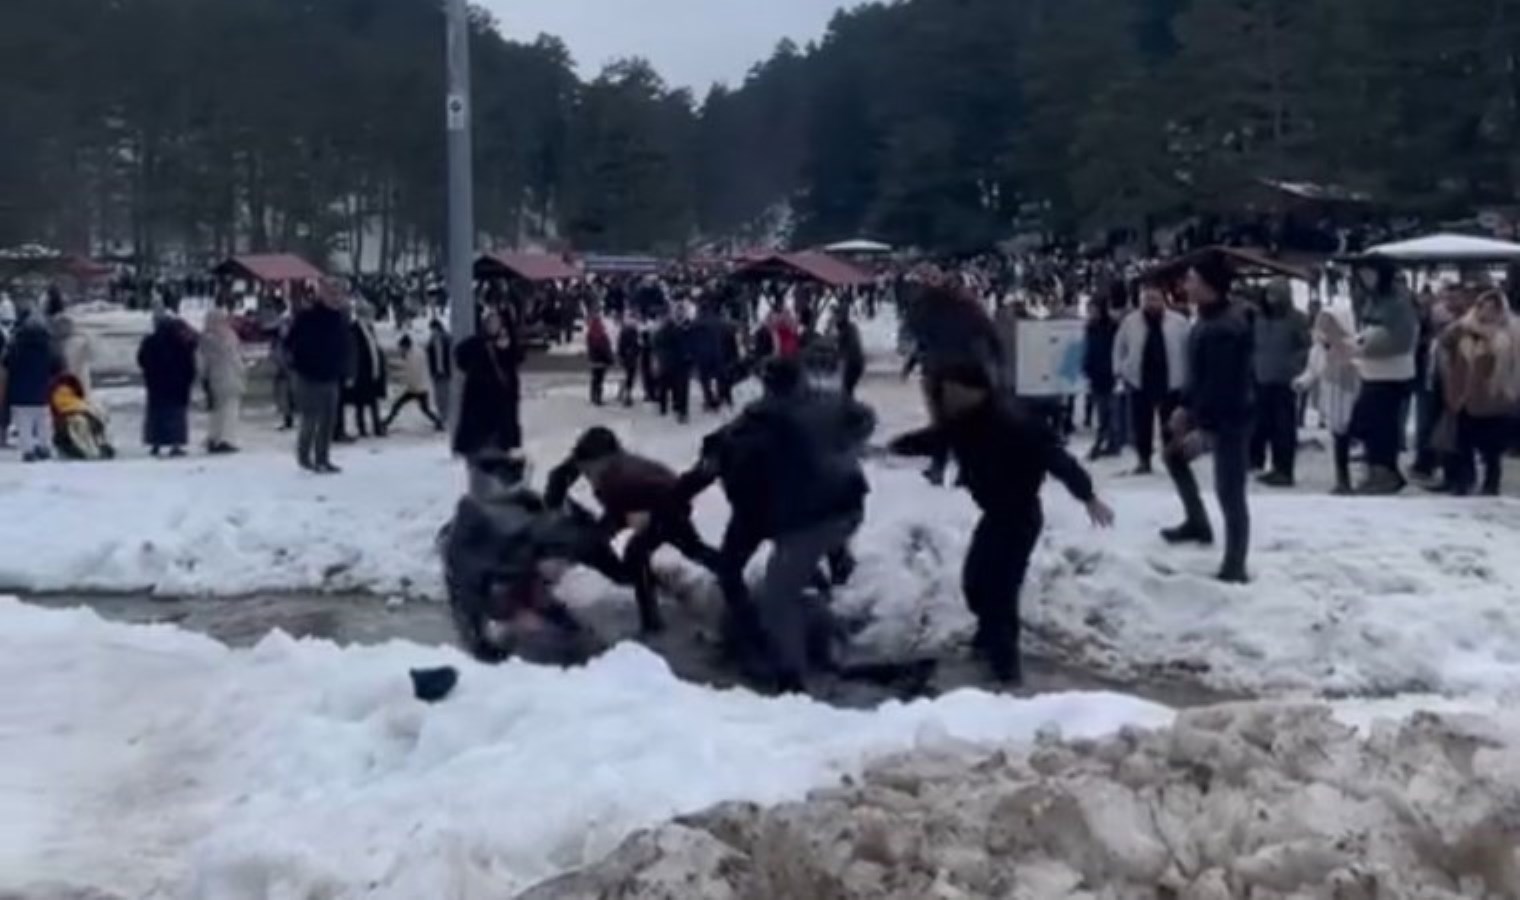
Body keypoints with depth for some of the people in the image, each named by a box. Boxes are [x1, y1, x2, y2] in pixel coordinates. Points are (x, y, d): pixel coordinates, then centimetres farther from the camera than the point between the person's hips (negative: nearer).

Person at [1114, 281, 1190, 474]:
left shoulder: (1178, 322, -4)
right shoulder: (1130, 322, -2)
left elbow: (1188, 350, 2)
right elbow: (1120, 348, 9)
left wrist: (1187, 377, 0)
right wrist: (1121, 371, 4)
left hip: (1171, 382, -1)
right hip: (1139, 381, 1)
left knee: (1171, 425, 6)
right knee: (1142, 424, 6)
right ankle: (1143, 459, 17)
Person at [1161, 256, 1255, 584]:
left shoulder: (1225, 328, -27)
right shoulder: (1209, 319, 6)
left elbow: (1222, 383, -29)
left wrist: (1204, 429, -28)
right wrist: (1185, 406, 18)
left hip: (1229, 419, -11)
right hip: (1207, 412, 11)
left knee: (1230, 493, -2)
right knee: (1175, 455, 26)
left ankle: (1234, 568, 8)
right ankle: (1198, 524, 38)